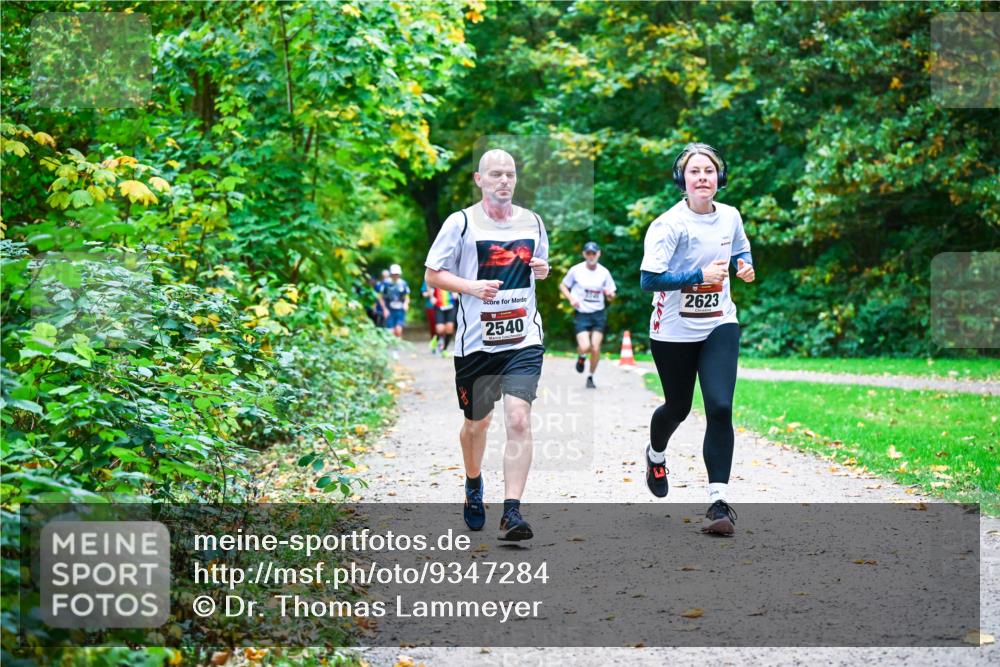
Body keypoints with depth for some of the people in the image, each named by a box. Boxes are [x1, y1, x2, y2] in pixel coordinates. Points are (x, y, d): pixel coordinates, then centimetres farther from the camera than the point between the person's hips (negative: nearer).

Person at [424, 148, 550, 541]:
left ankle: (511, 512, -16)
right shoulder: (461, 223, -2)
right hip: (476, 340, -1)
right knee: (476, 422, 15)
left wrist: (542, 270, 2)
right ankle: (474, 486, 44)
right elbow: (433, 274, 1)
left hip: (524, 339, 1)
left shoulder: (532, 222, 10)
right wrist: (470, 286, -16)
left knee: (519, 421, -15)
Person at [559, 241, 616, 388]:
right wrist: (571, 298, -9)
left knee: (595, 348, -3)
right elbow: (562, 286, 8)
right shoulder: (576, 270, -4)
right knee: (585, 347, -17)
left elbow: (611, 296, 9)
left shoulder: (604, 272, 1)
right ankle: (581, 357, 21)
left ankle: (591, 377, 18)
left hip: (598, 314, 2)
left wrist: (609, 294, -15)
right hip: (581, 314, -2)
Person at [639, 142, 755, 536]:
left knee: (720, 408, -13)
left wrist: (745, 265, -1)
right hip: (675, 331, -3)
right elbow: (648, 279, -22)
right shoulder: (669, 224, -16)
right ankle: (656, 455, 51)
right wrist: (700, 275, -25)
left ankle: (719, 501, -9)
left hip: (720, 326, 3)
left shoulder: (730, 217, 0)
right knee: (678, 408, 14)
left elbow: (741, 249, 22)